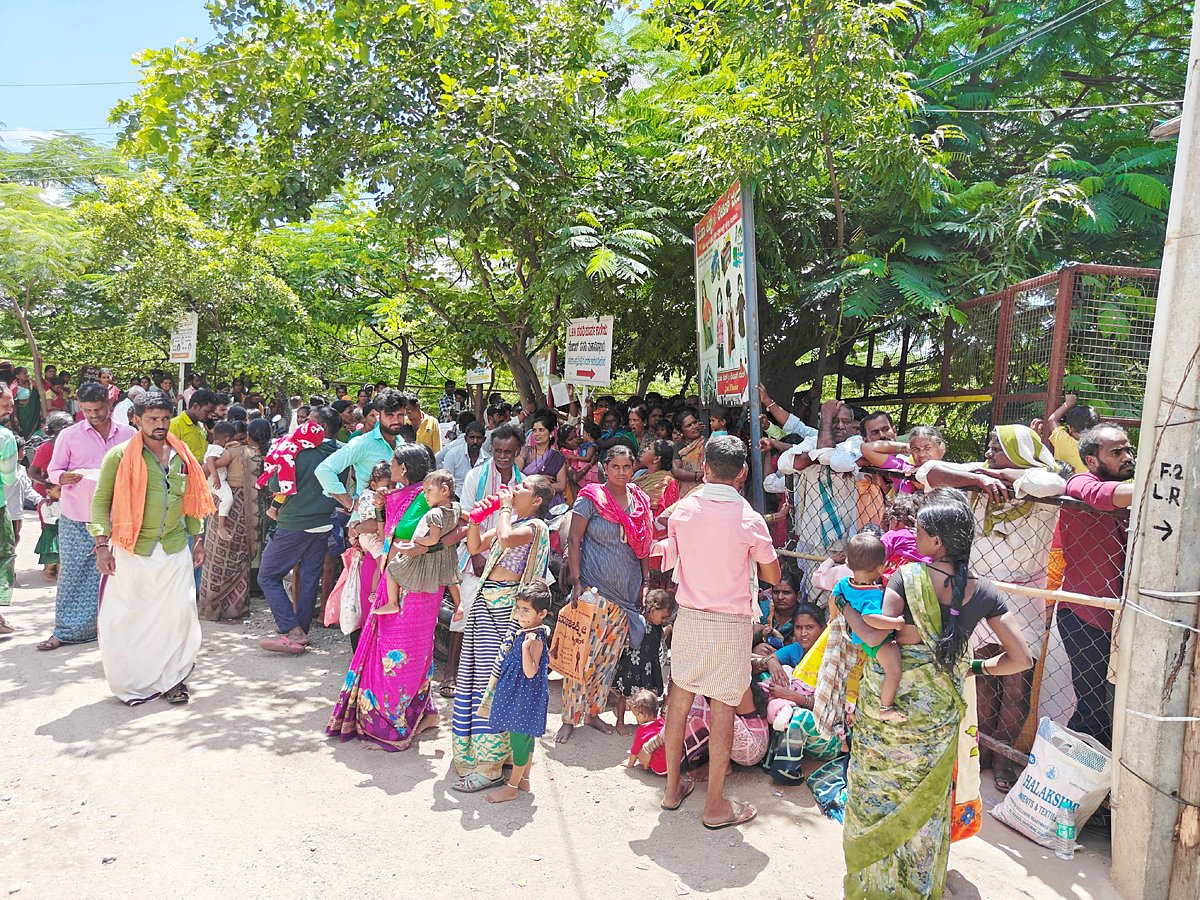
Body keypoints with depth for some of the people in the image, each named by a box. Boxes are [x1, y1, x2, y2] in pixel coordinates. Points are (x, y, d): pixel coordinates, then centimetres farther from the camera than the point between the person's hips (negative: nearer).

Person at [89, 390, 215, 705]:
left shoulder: (181, 456, 9)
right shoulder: (120, 455, -4)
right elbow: (101, 500, -4)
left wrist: (197, 539, 16)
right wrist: (102, 544, -11)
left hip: (175, 549, 3)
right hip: (132, 550, -3)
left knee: (178, 615, 3)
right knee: (128, 619, 4)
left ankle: (171, 679, 19)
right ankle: (131, 683, 20)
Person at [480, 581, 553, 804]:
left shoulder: (536, 640, -24)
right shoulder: (522, 632, 4)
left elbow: (530, 672, -32)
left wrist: (526, 647, -42)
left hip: (524, 697, -9)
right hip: (517, 694, 9)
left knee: (520, 740, 4)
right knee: (525, 739, 21)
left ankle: (511, 788, 16)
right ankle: (523, 779, 35)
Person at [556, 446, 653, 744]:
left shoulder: (640, 501, 9)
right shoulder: (591, 498, -5)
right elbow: (574, 540, -7)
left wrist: (646, 581, 12)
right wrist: (576, 582, -13)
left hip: (627, 592, 5)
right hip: (594, 589, -5)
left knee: (609, 656, 11)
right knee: (584, 655, -5)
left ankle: (593, 712, 25)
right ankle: (569, 719, 8)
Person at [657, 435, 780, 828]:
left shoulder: (682, 509, -4)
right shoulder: (749, 520, -14)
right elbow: (772, 576, -3)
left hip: (689, 615, 3)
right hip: (731, 623, -3)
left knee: (679, 696, 15)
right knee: (723, 706, 4)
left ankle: (673, 786, 27)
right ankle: (715, 805, 13)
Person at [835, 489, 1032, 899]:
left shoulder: (909, 576, -19)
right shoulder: (983, 592, -7)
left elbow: (874, 635, -25)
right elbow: (1020, 658, -4)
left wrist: (843, 604, -9)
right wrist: (979, 667, 12)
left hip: (891, 695, -3)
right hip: (939, 707, 3)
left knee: (878, 786, 16)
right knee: (926, 794, 22)